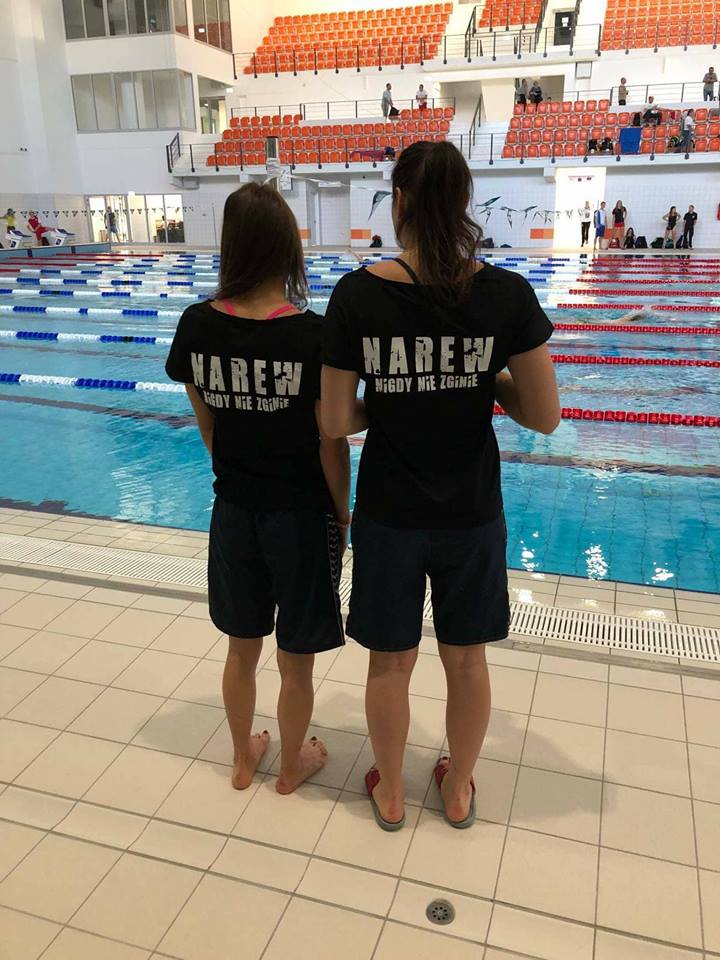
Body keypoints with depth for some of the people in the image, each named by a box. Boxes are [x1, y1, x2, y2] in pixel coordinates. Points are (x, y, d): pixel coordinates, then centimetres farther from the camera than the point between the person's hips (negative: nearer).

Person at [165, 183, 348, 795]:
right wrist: (342, 515, 2)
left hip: (233, 512, 4)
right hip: (302, 516, -3)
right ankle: (292, 766, 40)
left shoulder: (197, 325, -9)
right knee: (297, 663, 17)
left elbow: (207, 428, 2)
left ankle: (244, 757, 44)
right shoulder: (313, 335, -20)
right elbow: (331, 444, -14)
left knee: (242, 649, 24)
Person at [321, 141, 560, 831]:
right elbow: (545, 416, -9)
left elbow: (335, 423, -10)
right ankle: (457, 789, 43)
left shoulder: (357, 294, -13)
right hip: (472, 513, 1)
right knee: (467, 659, 21)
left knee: (390, 663, 18)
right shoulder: (507, 292, -12)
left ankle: (390, 794, 40)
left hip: (389, 514, -1)